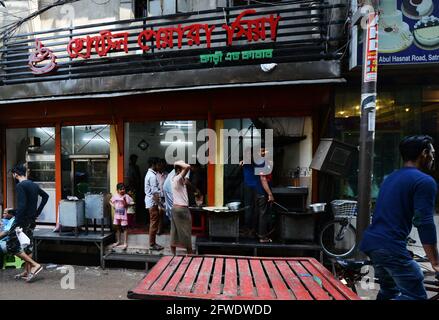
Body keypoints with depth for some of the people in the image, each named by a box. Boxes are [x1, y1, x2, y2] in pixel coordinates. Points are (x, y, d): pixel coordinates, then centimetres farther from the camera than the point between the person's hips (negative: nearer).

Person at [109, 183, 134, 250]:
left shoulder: (126, 196, -8)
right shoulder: (115, 196, 5)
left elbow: (132, 203, -8)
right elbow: (110, 201, 21)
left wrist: (126, 204, -23)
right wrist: (112, 205, 3)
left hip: (123, 215, -5)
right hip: (117, 215, 5)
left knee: (124, 228, 0)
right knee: (117, 228, 15)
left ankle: (125, 243, 5)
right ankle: (118, 241, 31)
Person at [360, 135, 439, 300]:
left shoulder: (391, 177, 19)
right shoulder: (425, 181, -7)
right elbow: (425, 223, -14)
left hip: (370, 242, 9)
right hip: (390, 247, -9)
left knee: (389, 291, 24)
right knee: (416, 296, 0)